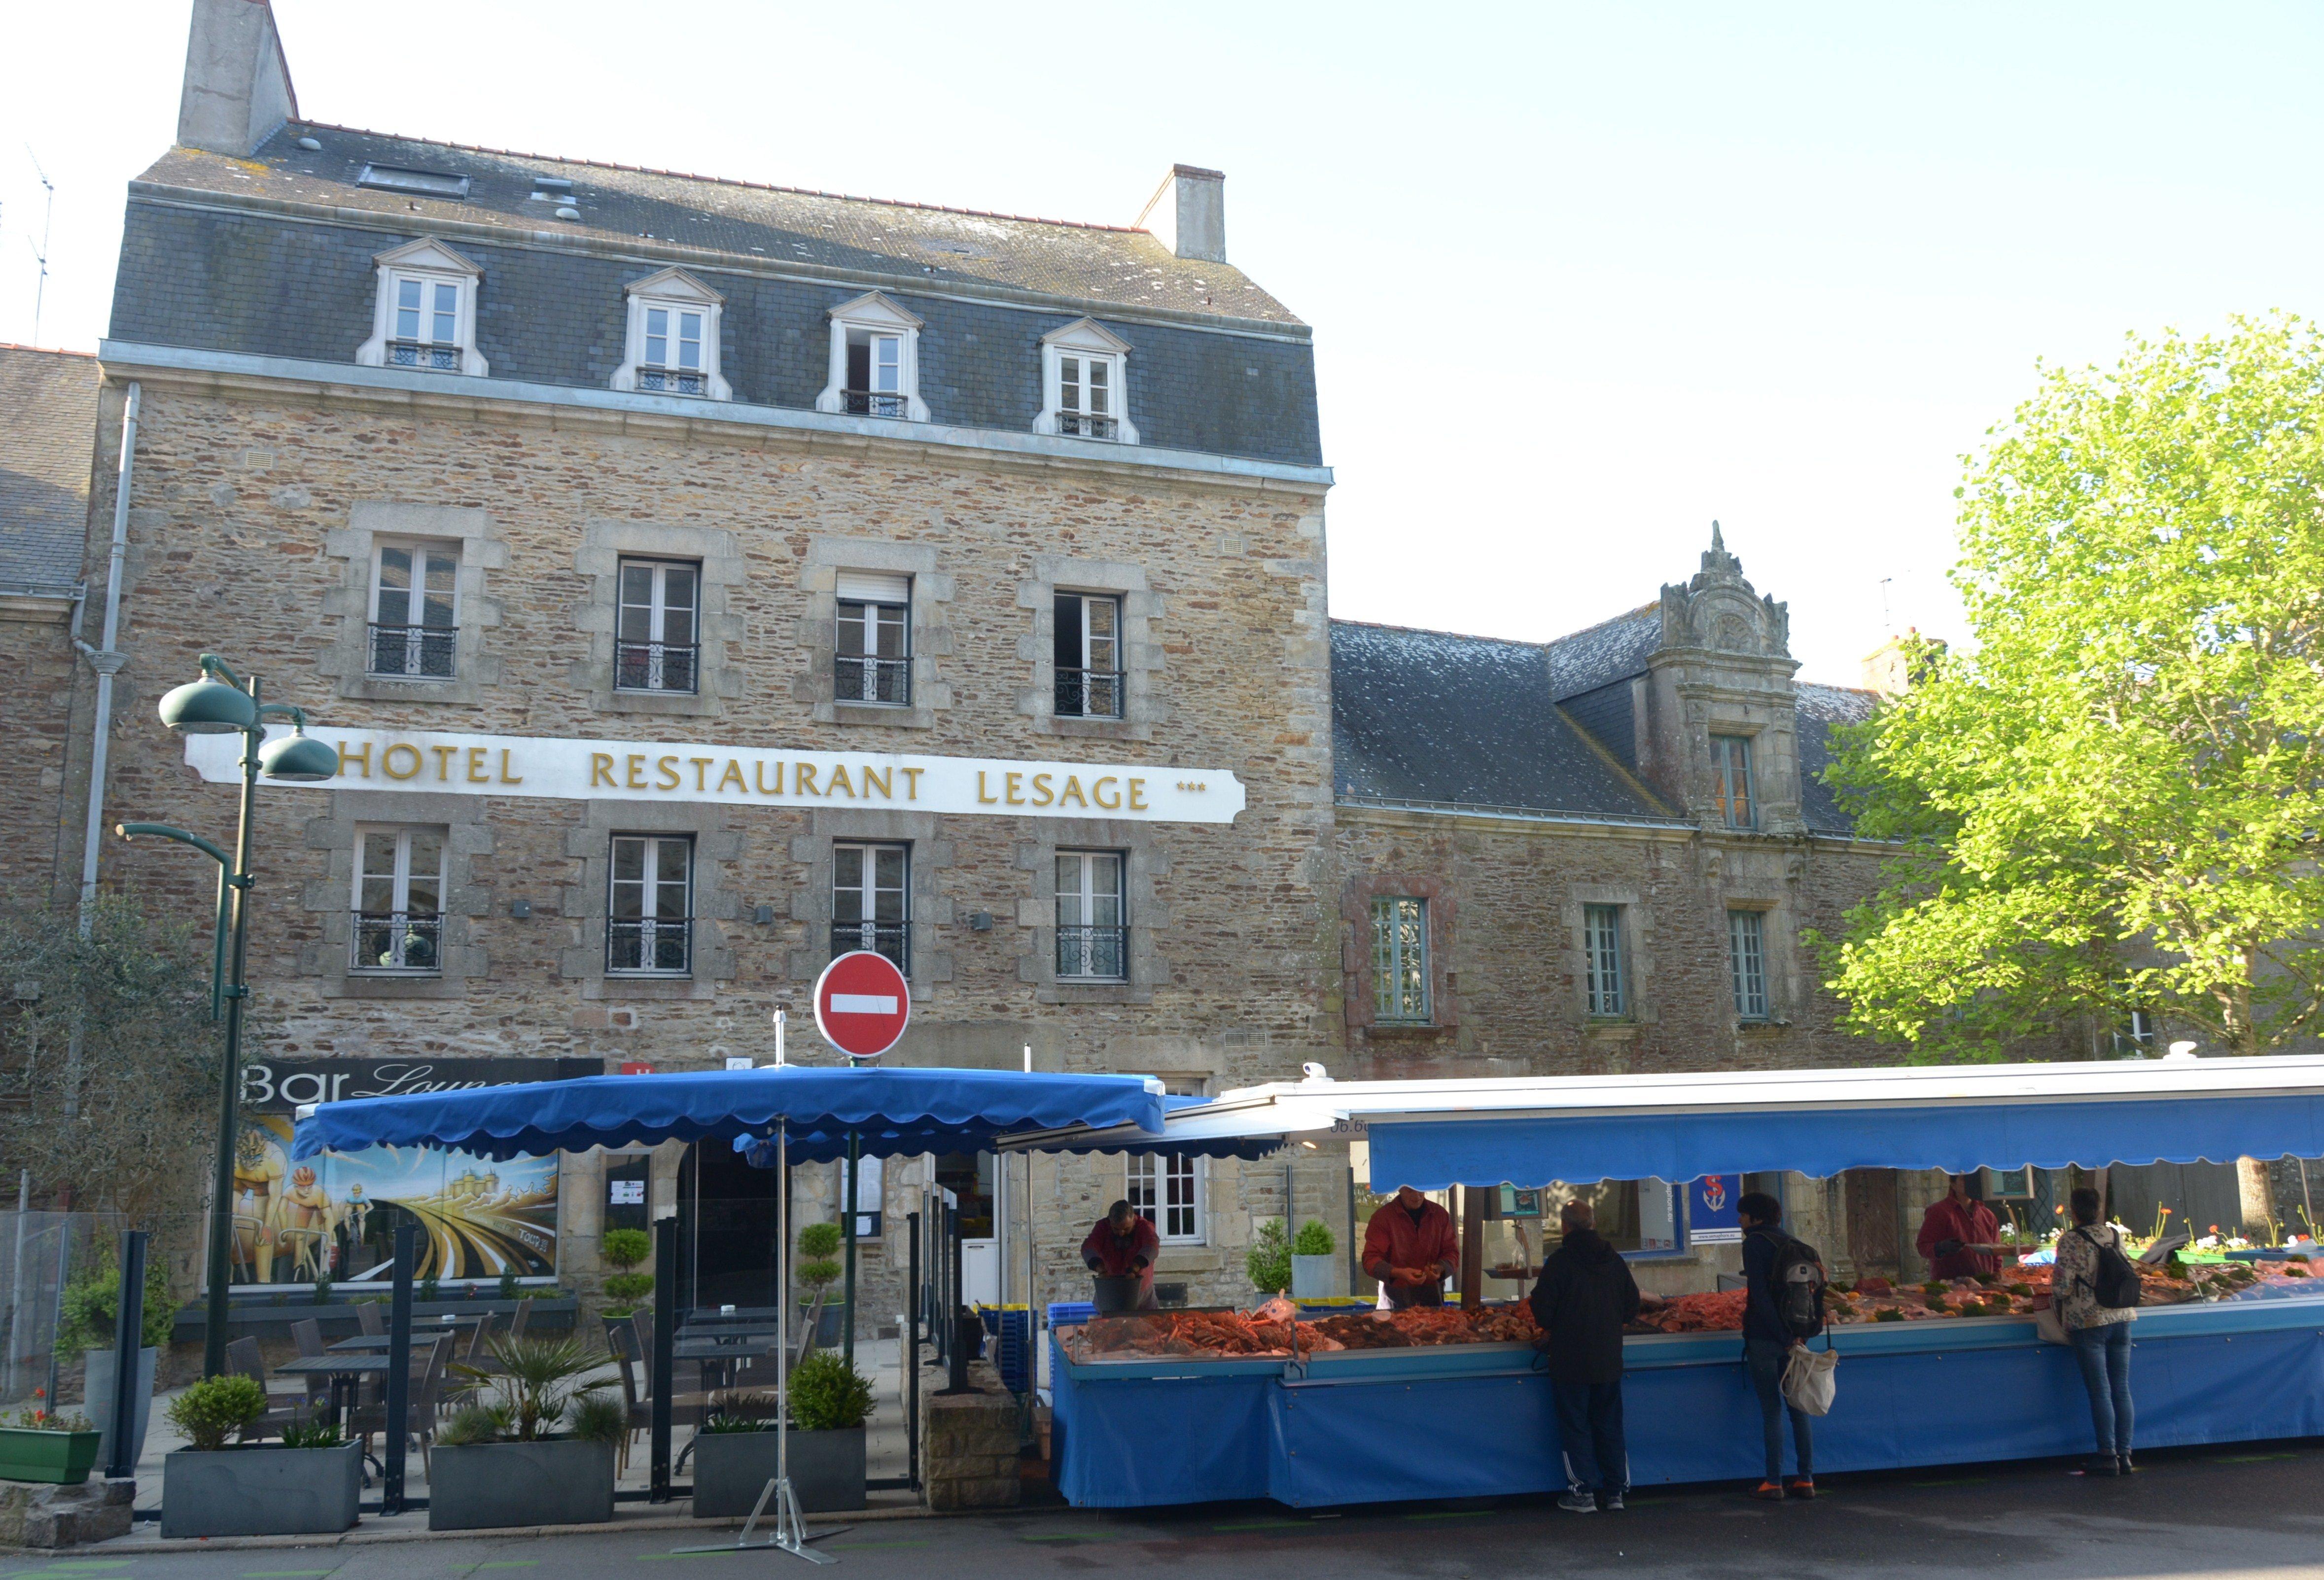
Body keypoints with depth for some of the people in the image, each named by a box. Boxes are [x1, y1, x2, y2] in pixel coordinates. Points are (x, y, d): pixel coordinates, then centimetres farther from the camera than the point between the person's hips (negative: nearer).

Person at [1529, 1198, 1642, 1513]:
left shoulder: (1560, 1260, -13)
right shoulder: (1614, 1259, 3)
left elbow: (1543, 1308, -13)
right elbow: (1632, 1302, 9)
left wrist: (1550, 1328, 7)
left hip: (1570, 1360, -5)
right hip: (1609, 1359, 5)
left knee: (1575, 1426, 3)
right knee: (1609, 1425, 13)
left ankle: (1583, 1493, 4)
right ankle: (1615, 1491, 17)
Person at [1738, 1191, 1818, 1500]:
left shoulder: (1755, 1243, -8)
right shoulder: (1791, 1243, 13)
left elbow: (1760, 1293, -17)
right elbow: (1816, 1286, 12)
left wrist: (1781, 1333, -17)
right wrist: (1806, 1329, 8)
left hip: (1764, 1337, -6)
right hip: (1791, 1337, 6)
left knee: (1771, 1409, -2)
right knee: (1798, 1407, 12)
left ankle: (1774, 1483, 1)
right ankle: (1806, 1479, 13)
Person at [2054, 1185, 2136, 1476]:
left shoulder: (2070, 1241, -12)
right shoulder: (2115, 1234, 5)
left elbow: (2063, 1286, -14)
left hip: (2088, 1321, -5)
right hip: (2121, 1318, 5)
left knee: (2100, 1391, -1)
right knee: (2121, 1389, 9)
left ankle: (2108, 1457, 2)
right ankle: (2125, 1455, 12)